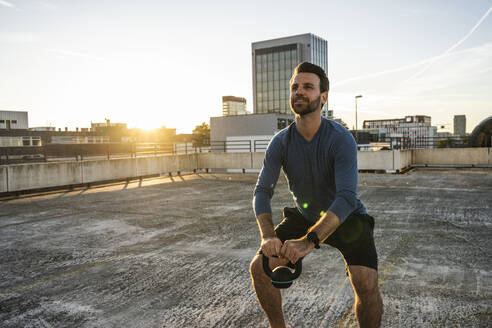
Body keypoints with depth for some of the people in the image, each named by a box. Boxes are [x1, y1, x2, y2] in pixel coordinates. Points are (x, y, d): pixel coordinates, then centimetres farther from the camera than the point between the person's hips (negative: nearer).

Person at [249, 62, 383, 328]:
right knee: (259, 267, -8)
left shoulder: (341, 139, -26)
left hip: (346, 218, -3)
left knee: (366, 283, -25)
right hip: (304, 216, 4)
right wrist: (267, 236, -36)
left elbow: (347, 197, -35)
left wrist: (309, 240, -47)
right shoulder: (281, 142, -13)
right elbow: (262, 191, -18)